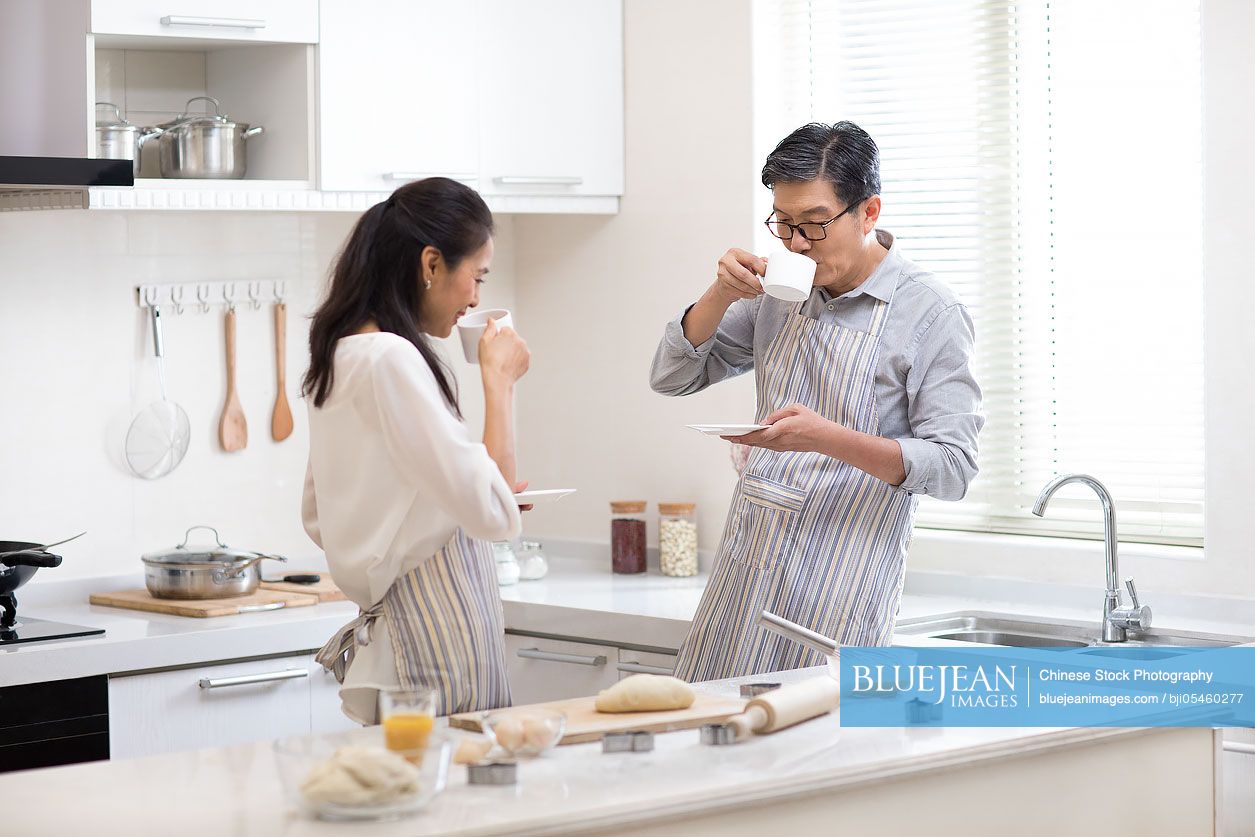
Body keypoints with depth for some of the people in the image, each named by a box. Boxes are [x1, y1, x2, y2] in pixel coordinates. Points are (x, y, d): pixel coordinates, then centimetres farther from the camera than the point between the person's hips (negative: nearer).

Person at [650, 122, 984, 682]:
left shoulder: (930, 313, -8)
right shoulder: (777, 294, 10)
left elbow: (952, 467, -13)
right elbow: (672, 377, 13)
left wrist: (828, 438, -26)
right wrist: (722, 293, -4)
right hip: (746, 571, 5)